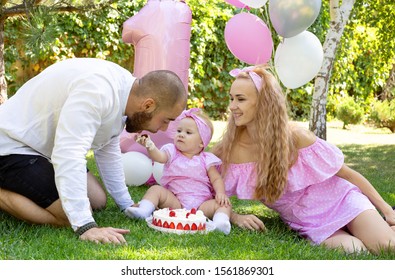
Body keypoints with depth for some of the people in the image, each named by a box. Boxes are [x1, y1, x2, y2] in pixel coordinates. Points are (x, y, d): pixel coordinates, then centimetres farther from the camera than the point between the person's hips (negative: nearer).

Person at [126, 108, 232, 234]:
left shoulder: (206, 159, 7)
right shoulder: (172, 152, 6)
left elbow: (216, 179, 5)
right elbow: (159, 157, -15)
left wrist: (221, 193, -16)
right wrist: (150, 146, -36)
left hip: (201, 205, 0)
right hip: (175, 202, 0)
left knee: (224, 204, -22)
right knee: (156, 189, -18)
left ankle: (220, 221, -48)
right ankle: (143, 210, -35)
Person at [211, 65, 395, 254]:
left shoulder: (294, 137, -19)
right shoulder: (228, 150, -13)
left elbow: (348, 174, -8)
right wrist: (236, 218, -23)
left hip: (342, 202, -2)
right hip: (309, 226, 2)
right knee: (356, 250, -27)